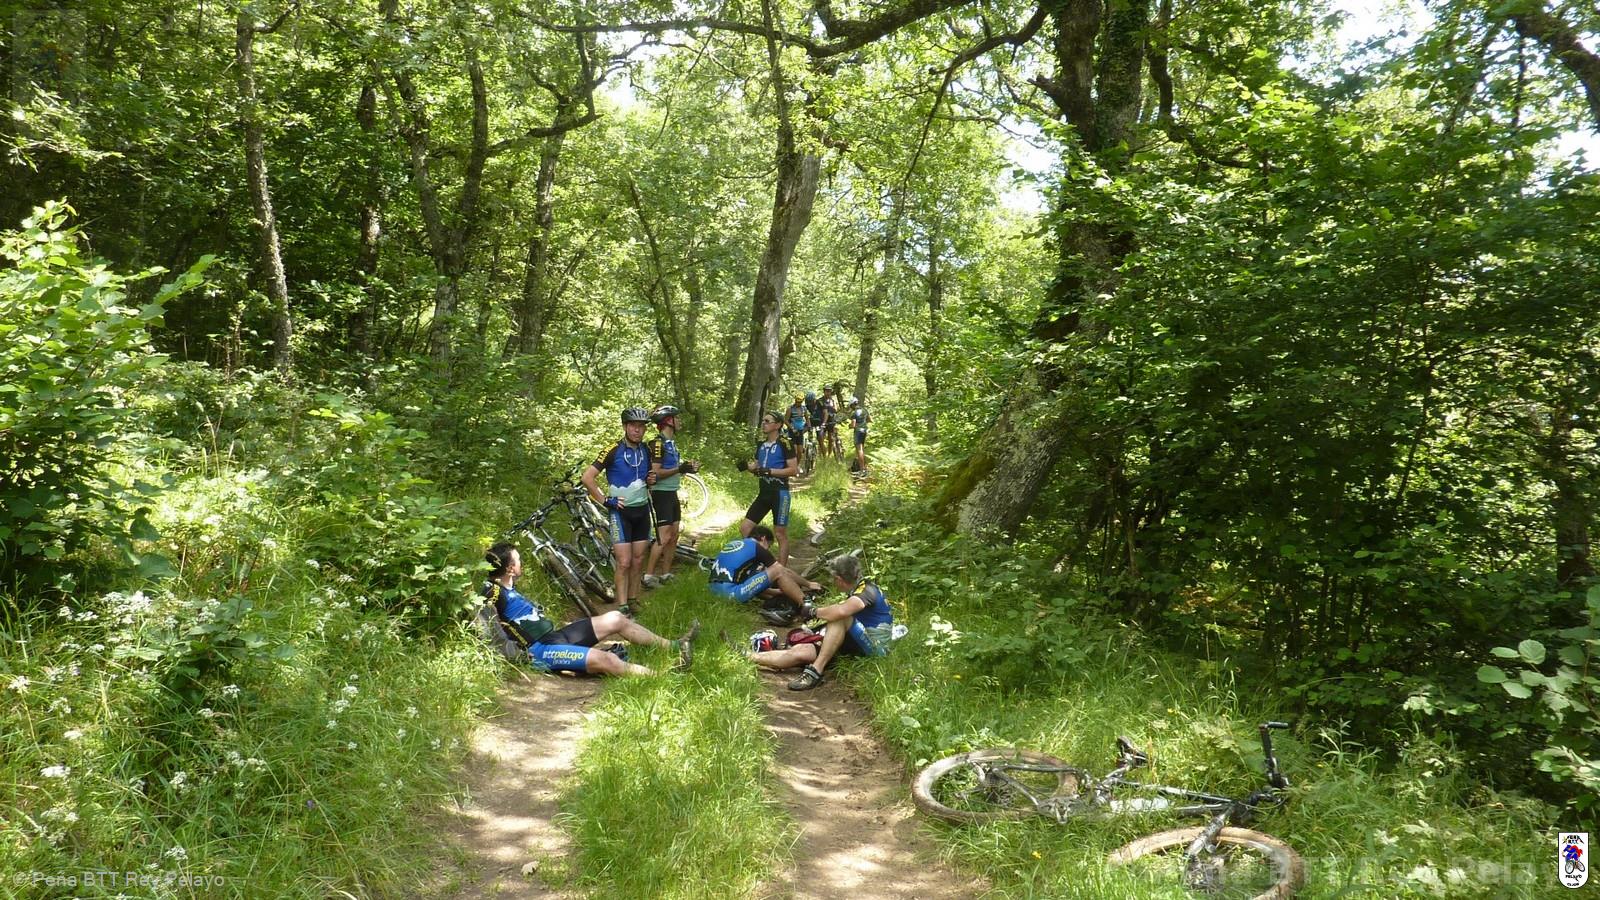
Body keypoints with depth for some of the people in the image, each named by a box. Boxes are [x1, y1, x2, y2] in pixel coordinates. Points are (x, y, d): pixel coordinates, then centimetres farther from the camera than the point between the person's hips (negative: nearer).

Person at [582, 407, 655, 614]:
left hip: (642, 510, 6)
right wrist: (605, 500, -14)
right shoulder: (614, 451, -13)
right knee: (624, 562, -9)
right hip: (621, 511, -5)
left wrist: (651, 479, 0)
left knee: (638, 560, 9)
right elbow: (587, 478, -14)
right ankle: (622, 607, -3)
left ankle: (633, 600, 21)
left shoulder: (646, 450, 5)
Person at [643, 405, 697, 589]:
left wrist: (687, 466, 4)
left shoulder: (671, 442, 14)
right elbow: (655, 472, -20)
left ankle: (666, 574, 18)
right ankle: (648, 575, -6)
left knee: (674, 536, 11)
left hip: (672, 493, 10)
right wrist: (679, 469, -25)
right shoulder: (658, 443, -15)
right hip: (661, 493, -10)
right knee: (664, 537, -12)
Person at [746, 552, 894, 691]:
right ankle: (750, 657, -8)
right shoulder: (859, 589, 14)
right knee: (801, 651, -8)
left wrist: (814, 612, -19)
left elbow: (840, 611, -36)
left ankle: (815, 671, -34)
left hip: (875, 648, -9)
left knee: (840, 619, -34)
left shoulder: (867, 591, -18)